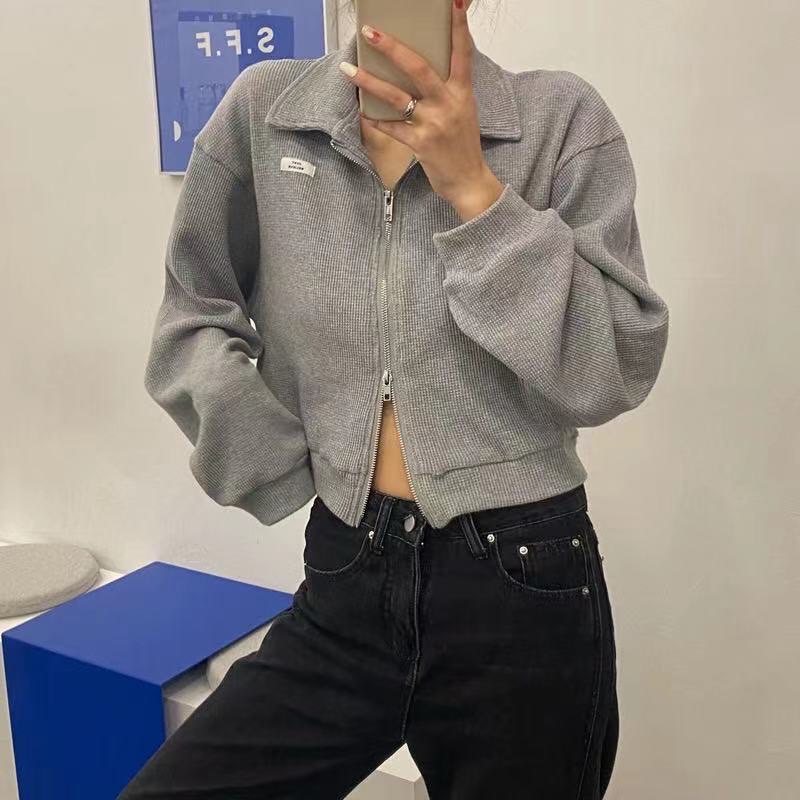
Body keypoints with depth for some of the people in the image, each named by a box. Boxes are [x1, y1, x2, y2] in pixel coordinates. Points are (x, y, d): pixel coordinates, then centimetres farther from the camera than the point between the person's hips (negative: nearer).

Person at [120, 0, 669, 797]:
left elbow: (611, 375, -11)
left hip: (519, 584, -1)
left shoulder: (563, 117, -5)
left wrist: (474, 190, -17)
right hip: (343, 587, 2)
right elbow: (192, 328, 7)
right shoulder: (263, 110, 0)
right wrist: (290, 479, 0)